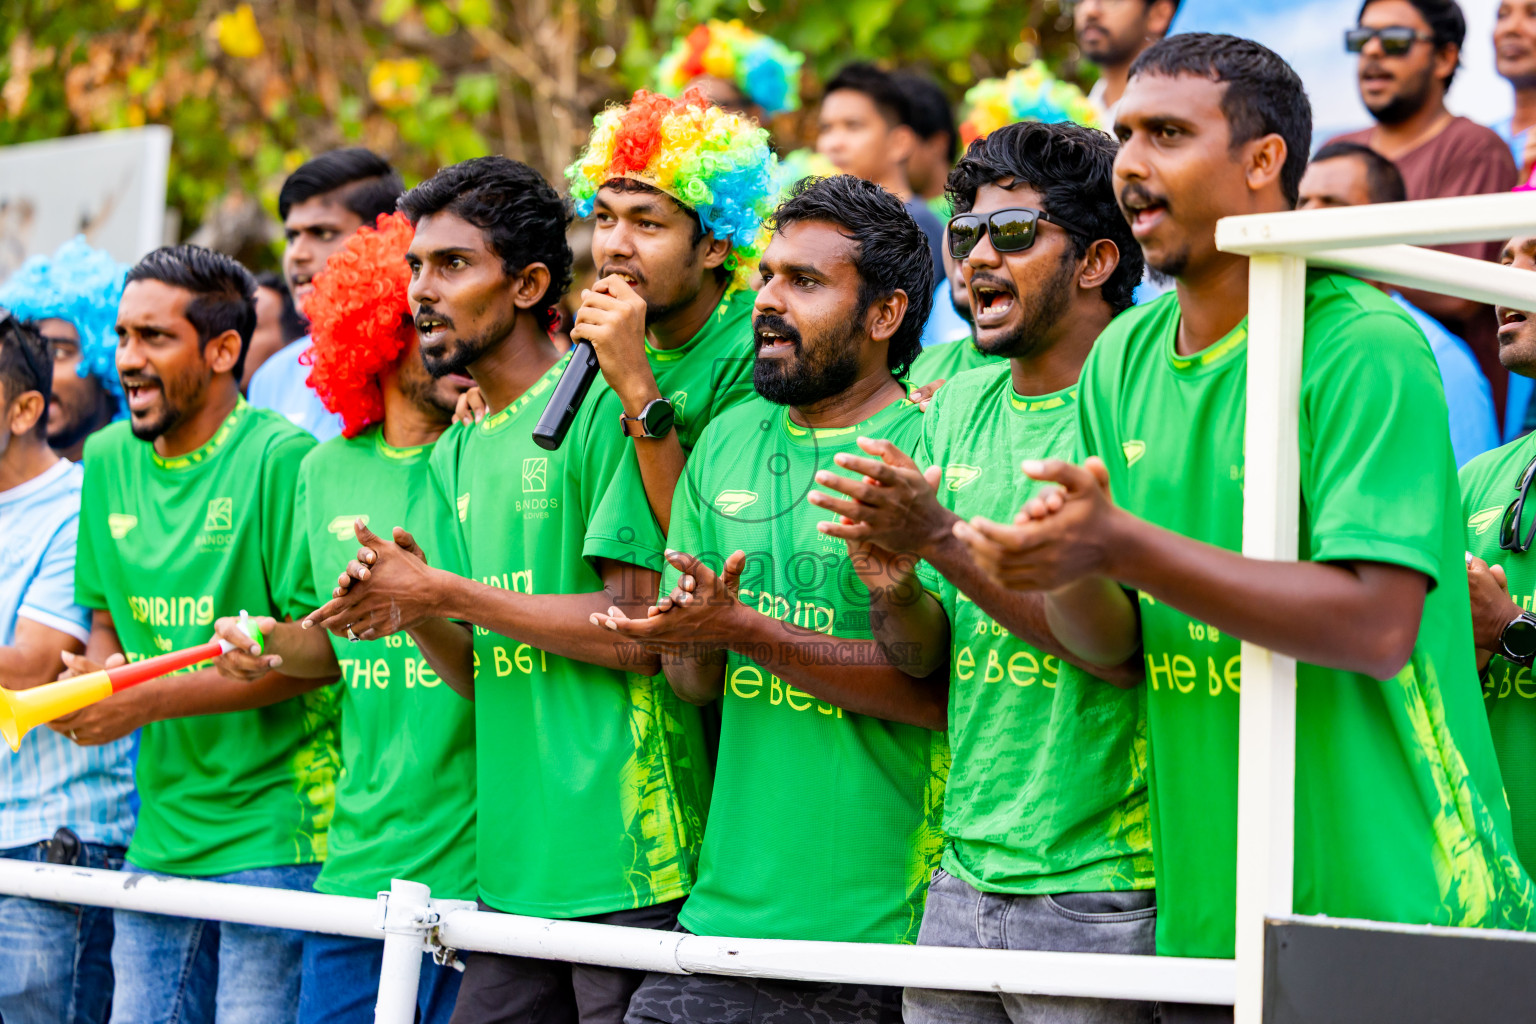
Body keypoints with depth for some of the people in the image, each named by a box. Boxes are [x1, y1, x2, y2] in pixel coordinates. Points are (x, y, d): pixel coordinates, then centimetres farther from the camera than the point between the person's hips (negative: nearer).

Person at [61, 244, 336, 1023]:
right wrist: (89, 680, -3)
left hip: (275, 832, -7)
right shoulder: (109, 459, 11)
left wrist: (150, 700, -17)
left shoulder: (280, 457, -11)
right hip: (162, 832, 7)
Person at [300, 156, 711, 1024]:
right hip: (517, 869, 8)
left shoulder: (602, 408, -8)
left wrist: (447, 594, -12)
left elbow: (639, 634, -16)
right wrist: (412, 614, -2)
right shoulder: (457, 454, 17)